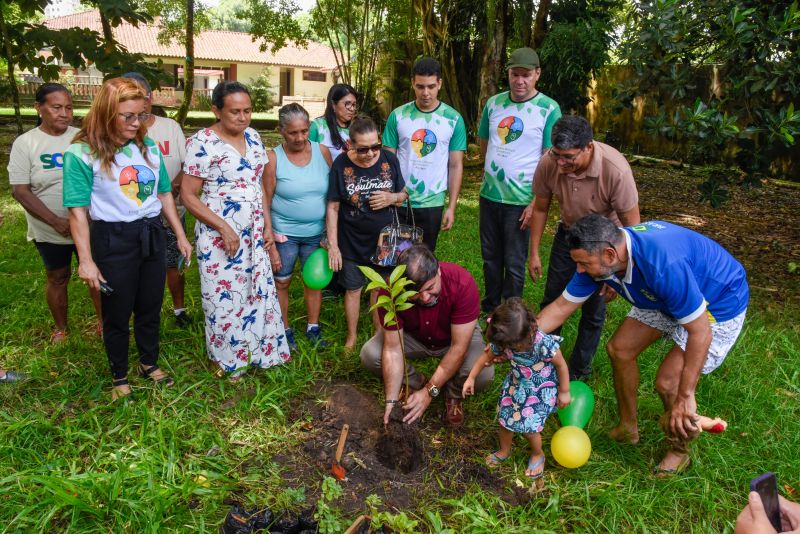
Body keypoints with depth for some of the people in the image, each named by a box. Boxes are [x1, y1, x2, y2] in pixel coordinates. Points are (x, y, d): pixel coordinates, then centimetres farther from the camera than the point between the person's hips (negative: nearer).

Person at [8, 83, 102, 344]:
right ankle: (60, 328, 32)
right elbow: (20, 190, -10)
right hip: (50, 231, -1)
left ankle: (103, 321, 27)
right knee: (58, 278, 14)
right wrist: (55, 221, -19)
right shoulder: (25, 143, -7)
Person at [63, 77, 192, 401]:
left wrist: (181, 236, 11)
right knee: (117, 314, 11)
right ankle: (119, 377, 31)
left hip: (152, 235, 4)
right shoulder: (83, 153, -12)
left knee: (150, 308, 17)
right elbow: (78, 210, -12)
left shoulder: (149, 147, 3)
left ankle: (150, 364, 39)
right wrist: (86, 260, -14)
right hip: (113, 241, -4)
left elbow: (164, 194, 11)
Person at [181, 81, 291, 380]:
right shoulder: (202, 143, -13)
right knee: (225, 299, 5)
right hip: (219, 237, -6)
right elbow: (188, 196, -13)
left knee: (260, 293, 13)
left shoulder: (253, 137, 6)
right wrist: (223, 228, -19)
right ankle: (229, 361, 25)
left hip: (254, 234, 6)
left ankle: (261, 351, 31)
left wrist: (267, 227, 8)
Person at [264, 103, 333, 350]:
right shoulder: (273, 158, -11)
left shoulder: (322, 151, -3)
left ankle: (313, 327, 32)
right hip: (284, 233, -2)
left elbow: (334, 194, 4)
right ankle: (285, 330, 29)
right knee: (281, 282, 9)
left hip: (317, 232, 3)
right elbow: (265, 204, -10)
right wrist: (270, 245, -12)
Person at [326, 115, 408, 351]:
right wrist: (333, 245, -12)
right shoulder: (341, 164, -15)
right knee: (353, 288, 12)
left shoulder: (389, 159, -9)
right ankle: (351, 335, 32)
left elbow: (404, 193, 4)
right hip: (352, 241, -2)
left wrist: (392, 198, -19)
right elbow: (333, 208, -10)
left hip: (384, 239, 2)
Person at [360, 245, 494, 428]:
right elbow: (393, 349, -27)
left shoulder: (463, 284, -37)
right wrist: (391, 401, -33)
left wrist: (429, 392, -33)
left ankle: (454, 395, 4)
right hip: (413, 337, 2)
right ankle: (416, 382, 5)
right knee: (369, 355, -23)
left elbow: (458, 347, -32)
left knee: (483, 374, -32)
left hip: (457, 335, -2)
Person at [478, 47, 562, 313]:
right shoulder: (494, 103, 4)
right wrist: (494, 174, 15)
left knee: (514, 264, 6)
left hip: (521, 200, -4)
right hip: (489, 194, 4)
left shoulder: (549, 109, -8)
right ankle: (489, 311, 32)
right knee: (490, 257, 16)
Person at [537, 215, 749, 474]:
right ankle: (628, 429, 23)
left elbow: (700, 332, -34)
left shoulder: (663, 264, -42)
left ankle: (679, 452, 14)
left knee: (668, 382, -16)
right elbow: (561, 307, -8)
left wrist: (685, 396, -30)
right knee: (619, 348, 2)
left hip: (719, 305, -7)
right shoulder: (597, 257, -18)